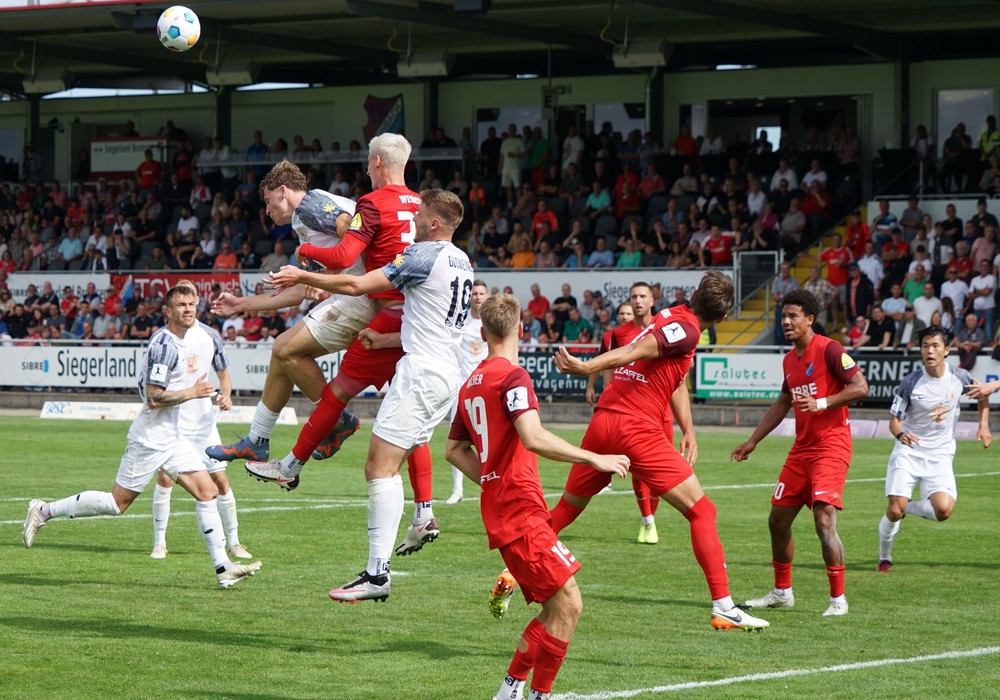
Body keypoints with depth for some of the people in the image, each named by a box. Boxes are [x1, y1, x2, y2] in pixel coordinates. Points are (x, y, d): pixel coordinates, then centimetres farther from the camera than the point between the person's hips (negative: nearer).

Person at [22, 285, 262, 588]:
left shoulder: (181, 341, 13)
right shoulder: (164, 345, -18)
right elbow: (154, 398, -23)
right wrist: (193, 392, -17)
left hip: (172, 438, 9)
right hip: (151, 437, -9)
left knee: (208, 492, 0)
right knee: (117, 502, -3)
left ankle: (223, 568, 1)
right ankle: (44, 511, 11)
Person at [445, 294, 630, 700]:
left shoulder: (472, 384, 15)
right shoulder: (512, 377, -11)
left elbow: (454, 450, 25)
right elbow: (533, 438, -26)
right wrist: (594, 458, -22)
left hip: (499, 510, 9)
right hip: (521, 512, -9)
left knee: (555, 609, 12)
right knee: (568, 604, -9)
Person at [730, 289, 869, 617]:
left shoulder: (828, 350, -11)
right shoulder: (789, 360, 14)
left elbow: (860, 387, -17)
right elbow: (782, 404, 26)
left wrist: (822, 403, -25)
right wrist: (752, 441, 27)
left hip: (831, 447, -9)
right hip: (801, 449, 9)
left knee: (824, 519, -19)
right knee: (778, 519, 11)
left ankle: (838, 599, -11)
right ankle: (782, 591, 27)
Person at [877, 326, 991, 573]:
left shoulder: (959, 377, -5)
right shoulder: (910, 383, -12)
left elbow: (983, 395, 17)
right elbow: (894, 420, -5)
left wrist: (983, 425, 7)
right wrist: (900, 434, -27)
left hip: (940, 456, 2)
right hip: (908, 452, -2)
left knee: (943, 510, -21)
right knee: (894, 510, -13)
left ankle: (907, 507, 11)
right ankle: (884, 559, 14)